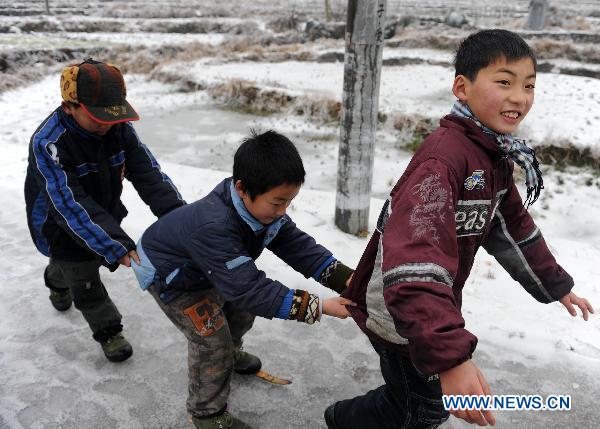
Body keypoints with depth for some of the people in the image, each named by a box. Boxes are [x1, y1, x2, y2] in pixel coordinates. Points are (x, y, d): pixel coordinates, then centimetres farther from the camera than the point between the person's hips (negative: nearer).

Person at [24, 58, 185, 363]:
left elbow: (148, 173, -24)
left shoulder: (119, 129, -21)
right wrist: (117, 247, -47)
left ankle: (57, 282, 65)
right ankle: (108, 331, 35)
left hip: (105, 215, 5)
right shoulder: (48, 144, -35)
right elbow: (71, 207, -40)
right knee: (86, 284, 9)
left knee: (71, 264, 31)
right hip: (62, 225, -5)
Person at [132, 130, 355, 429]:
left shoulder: (263, 206, -22)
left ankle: (229, 354, 48)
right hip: (167, 274, -7)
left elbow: (298, 246, -18)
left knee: (240, 310, 17)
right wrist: (316, 306, -47)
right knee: (211, 338, -9)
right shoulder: (213, 228, -46)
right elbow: (249, 288, -46)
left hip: (204, 268, 8)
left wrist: (346, 279, -30)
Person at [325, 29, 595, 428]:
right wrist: (450, 354, -46)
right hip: (398, 308, -9)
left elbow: (513, 226, 16)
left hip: (433, 304, 9)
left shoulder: (495, 156, 3)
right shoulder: (445, 156, -30)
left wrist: (556, 285, 24)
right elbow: (414, 257, -40)